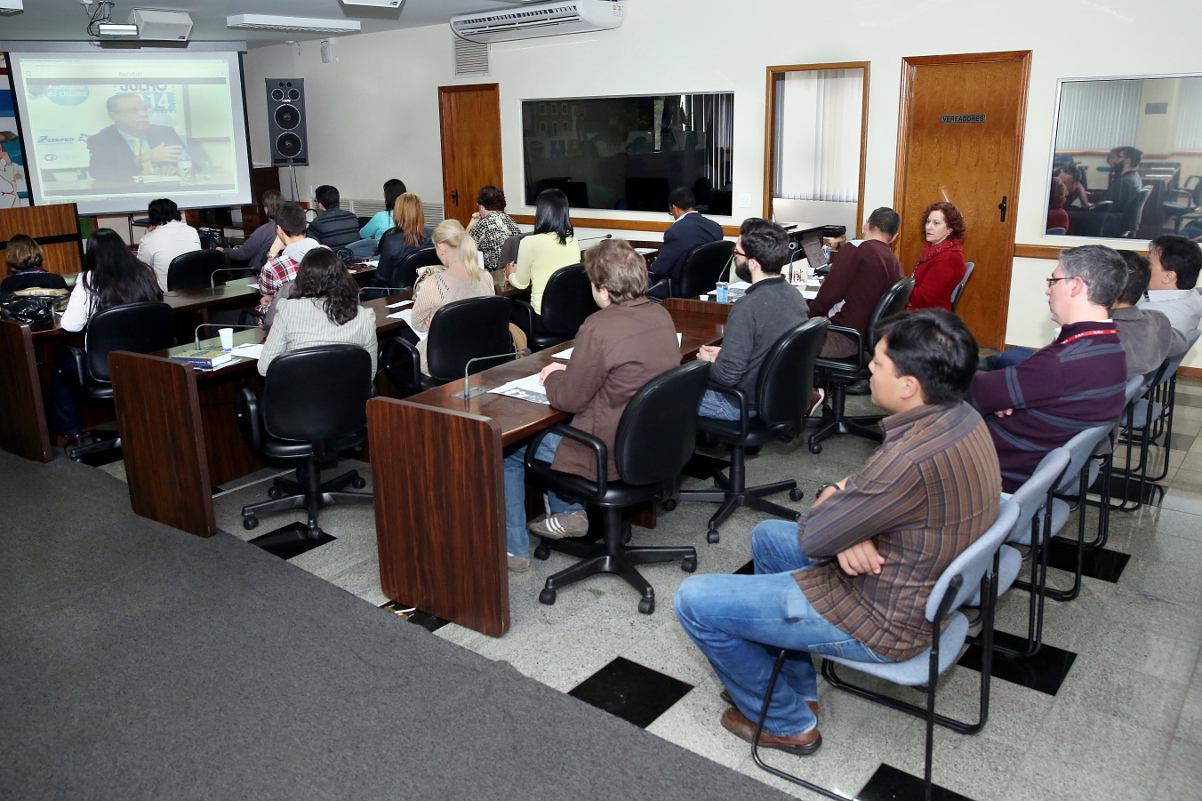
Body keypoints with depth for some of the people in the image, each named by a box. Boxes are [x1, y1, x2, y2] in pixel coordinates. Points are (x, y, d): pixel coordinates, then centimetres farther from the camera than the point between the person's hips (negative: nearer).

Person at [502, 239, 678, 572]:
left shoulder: (599, 328, -27)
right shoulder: (660, 315, -2)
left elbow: (568, 399, -17)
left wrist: (553, 377, 4)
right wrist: (569, 369, 10)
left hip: (609, 454, -8)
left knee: (508, 449, 14)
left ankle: (513, 549, 26)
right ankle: (569, 513, 37)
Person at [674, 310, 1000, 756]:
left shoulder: (914, 459, -35)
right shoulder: (962, 418, -5)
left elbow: (812, 538, -23)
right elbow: (872, 488, 6)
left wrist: (828, 502, -2)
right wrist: (847, 529, -15)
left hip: (883, 623, -10)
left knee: (694, 602, -6)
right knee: (767, 537, 26)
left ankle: (787, 723, 15)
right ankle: (796, 687, 33)